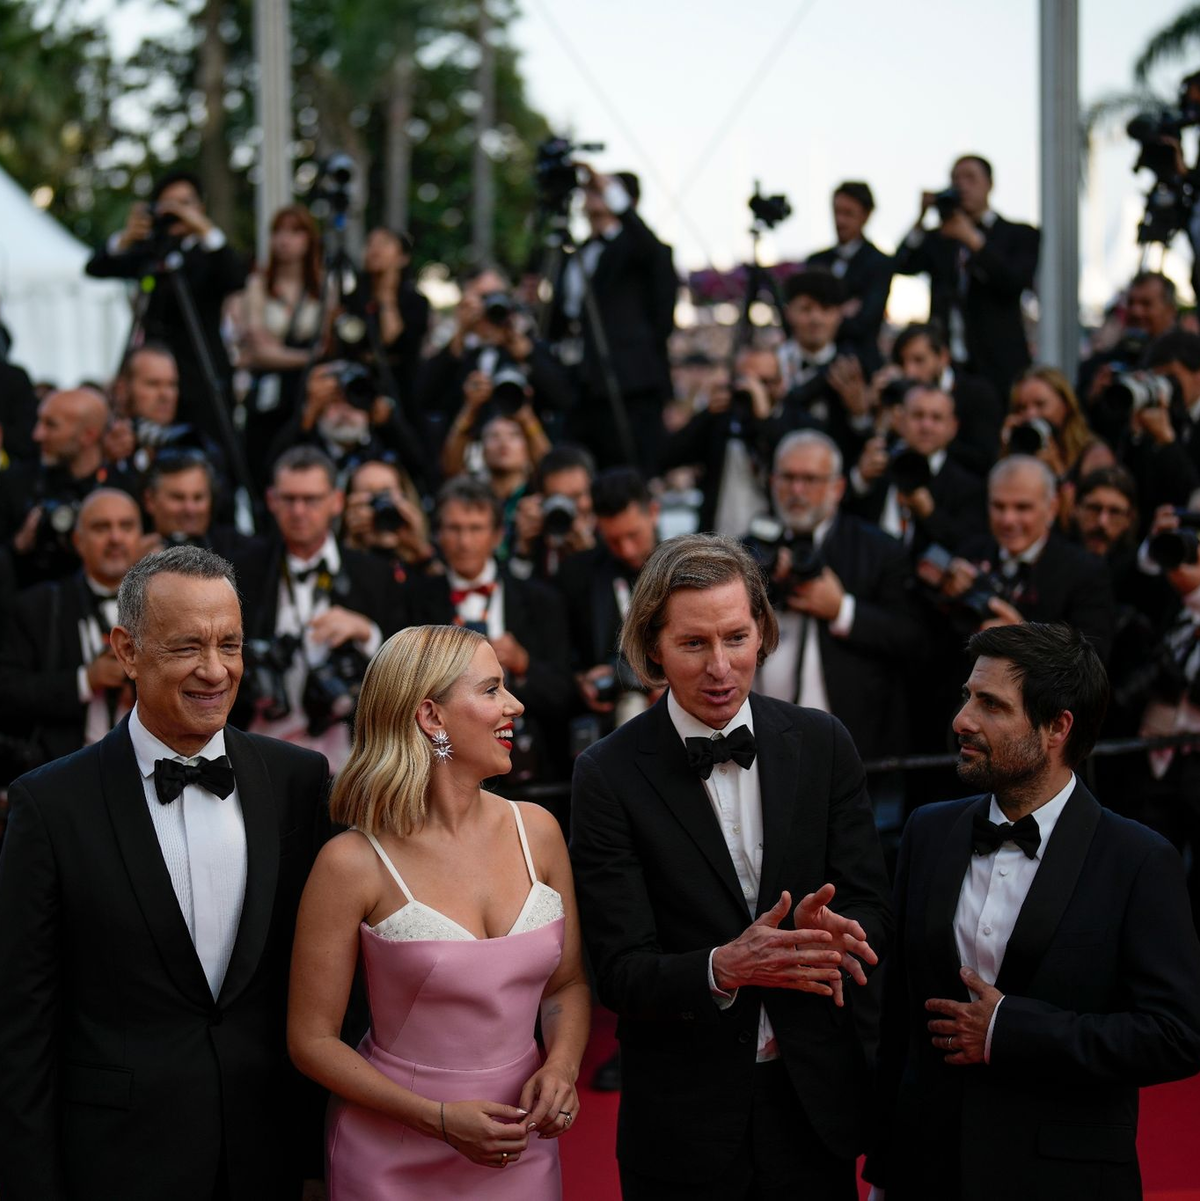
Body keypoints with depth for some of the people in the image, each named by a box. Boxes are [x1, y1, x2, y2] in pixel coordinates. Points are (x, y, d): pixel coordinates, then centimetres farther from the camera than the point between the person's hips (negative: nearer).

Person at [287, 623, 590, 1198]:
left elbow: (567, 984, 9)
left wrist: (561, 1066, -11)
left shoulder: (536, 830, -1)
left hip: (521, 1149, 4)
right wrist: (440, 1119, -18)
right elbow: (312, 1040, -9)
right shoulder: (354, 864, -14)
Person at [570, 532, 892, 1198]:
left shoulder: (822, 744, -1)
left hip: (815, 1098, 2)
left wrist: (826, 931, -23)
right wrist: (723, 968, -32)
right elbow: (621, 973, -13)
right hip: (682, 1114, -2)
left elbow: (871, 910, 0)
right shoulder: (609, 775, -10)